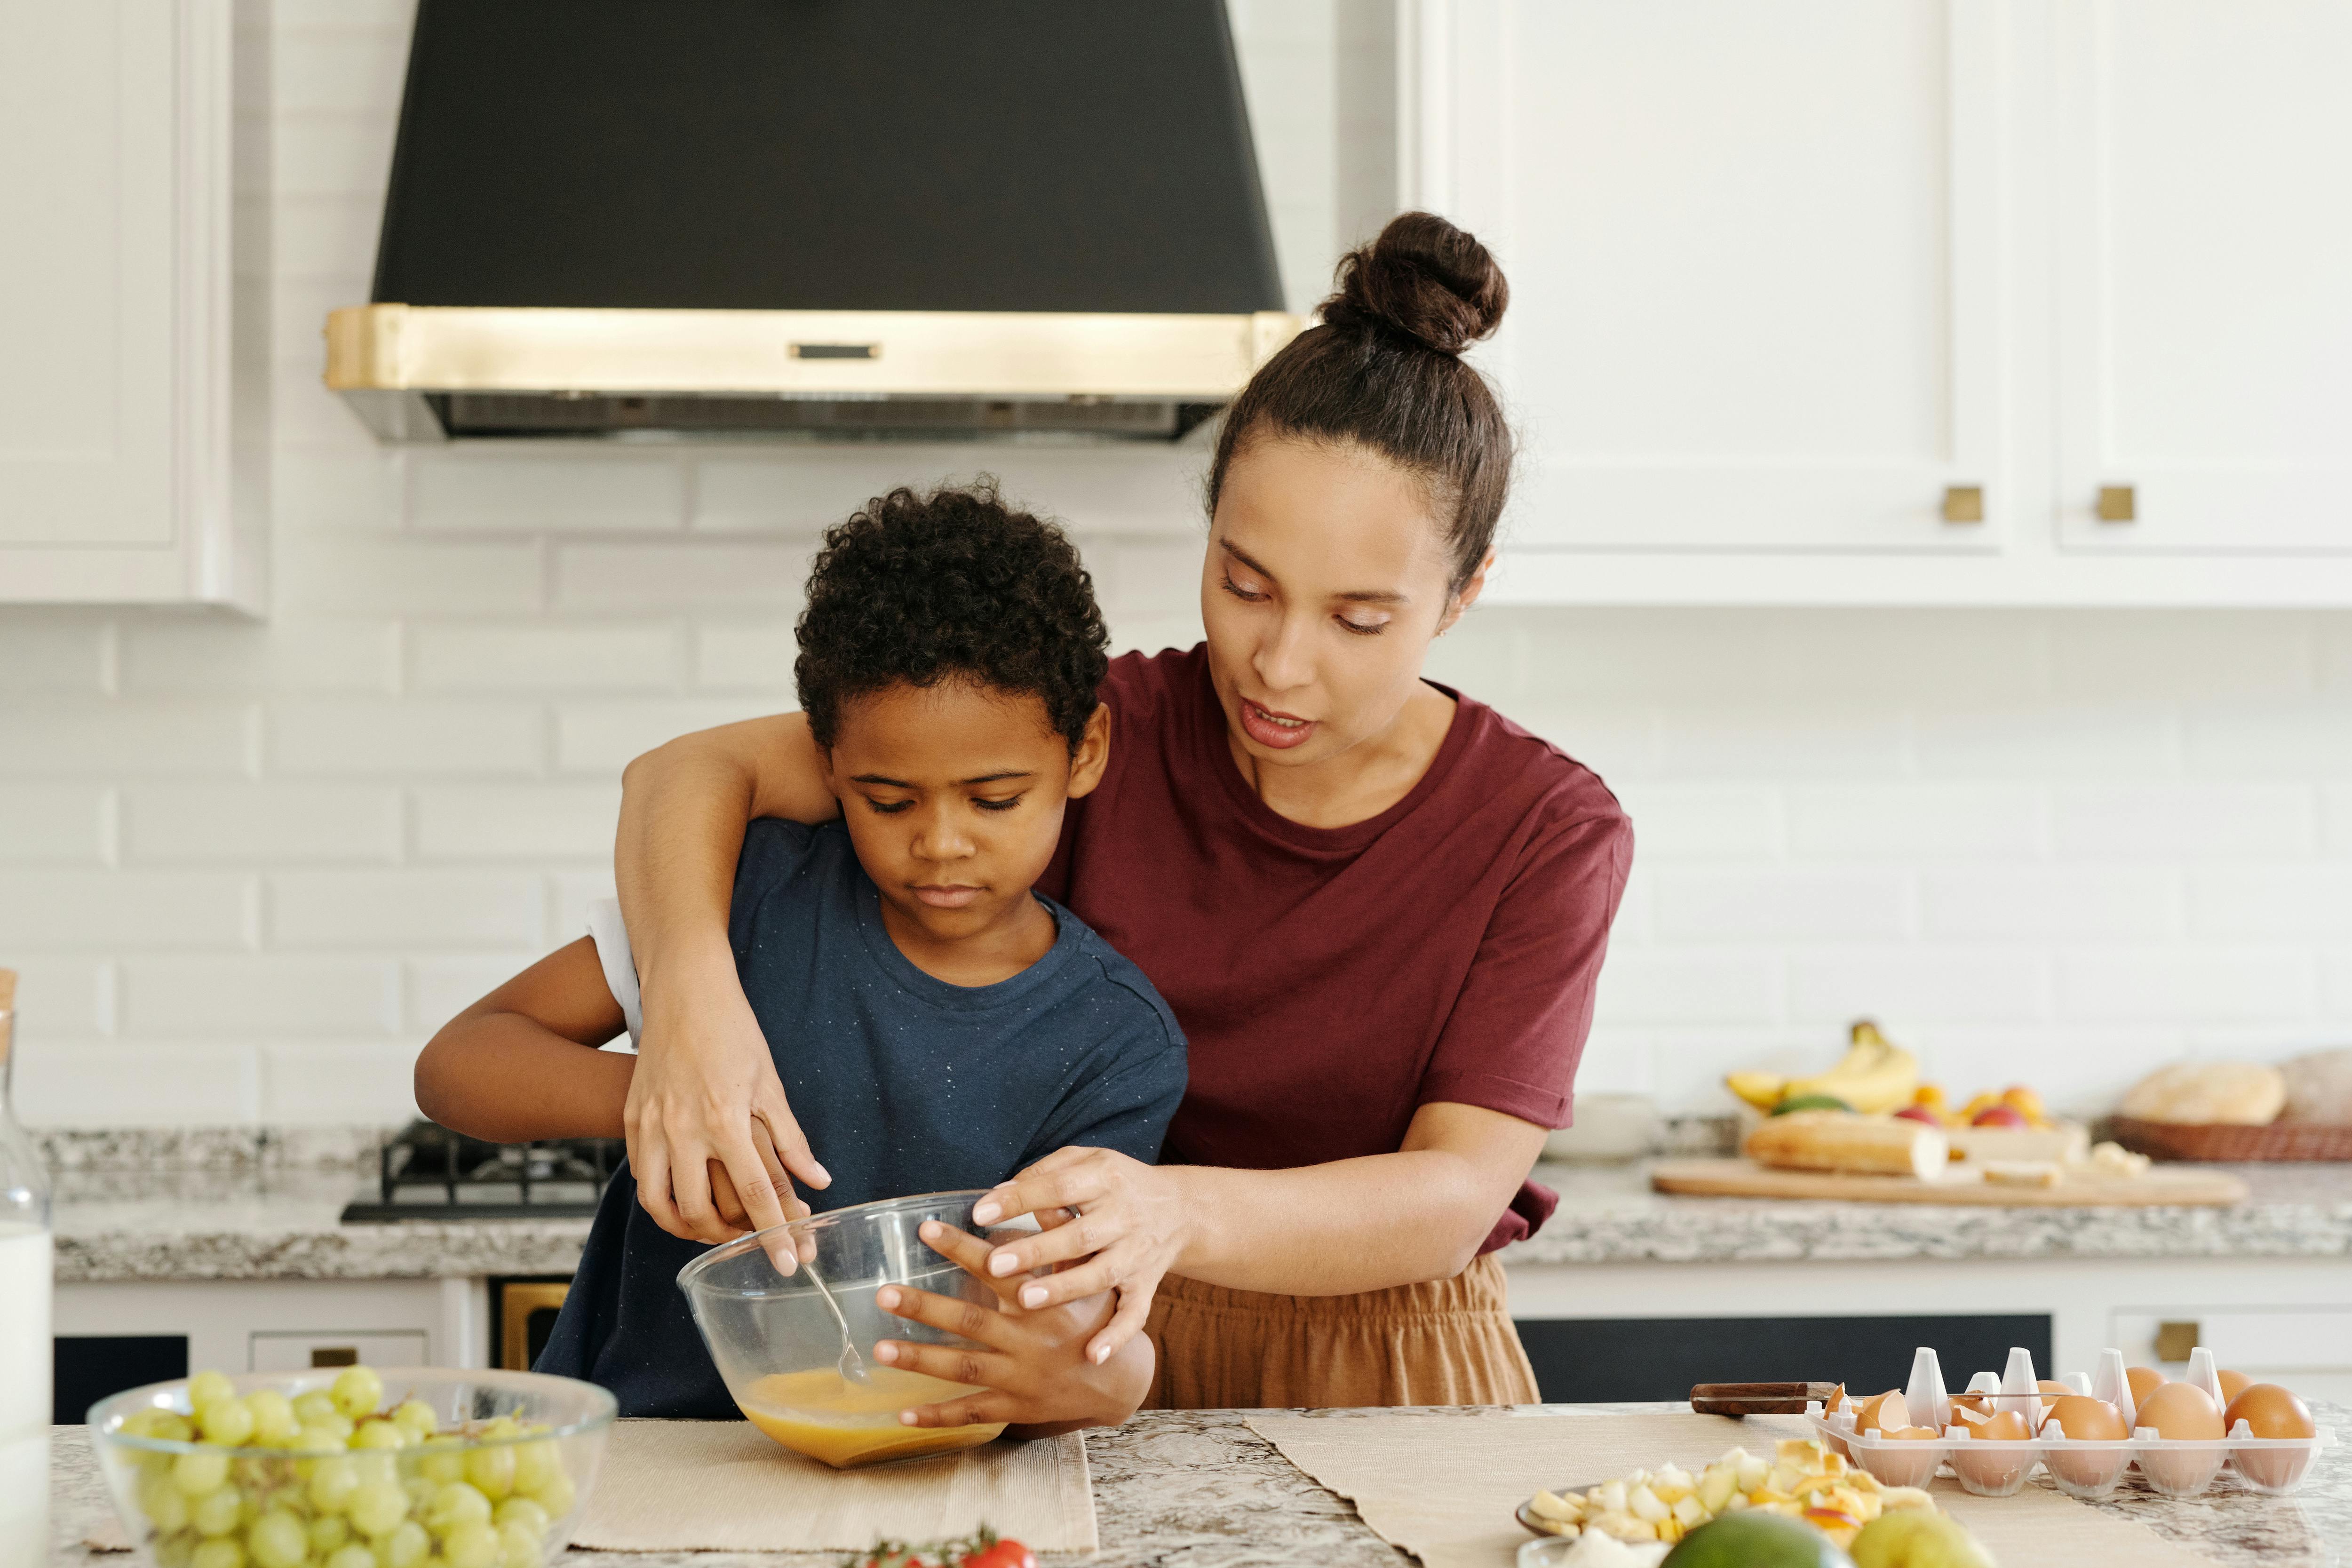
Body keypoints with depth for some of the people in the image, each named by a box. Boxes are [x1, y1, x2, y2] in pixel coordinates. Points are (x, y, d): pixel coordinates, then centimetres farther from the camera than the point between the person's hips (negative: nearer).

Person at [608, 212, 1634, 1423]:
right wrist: (692, 991, -29)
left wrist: (1179, 1213, -37)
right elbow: (691, 774, -7)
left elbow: (1456, 1195, -18)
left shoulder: (1548, 833, -8)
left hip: (1389, 1399, -2)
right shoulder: (1105, 733, -6)